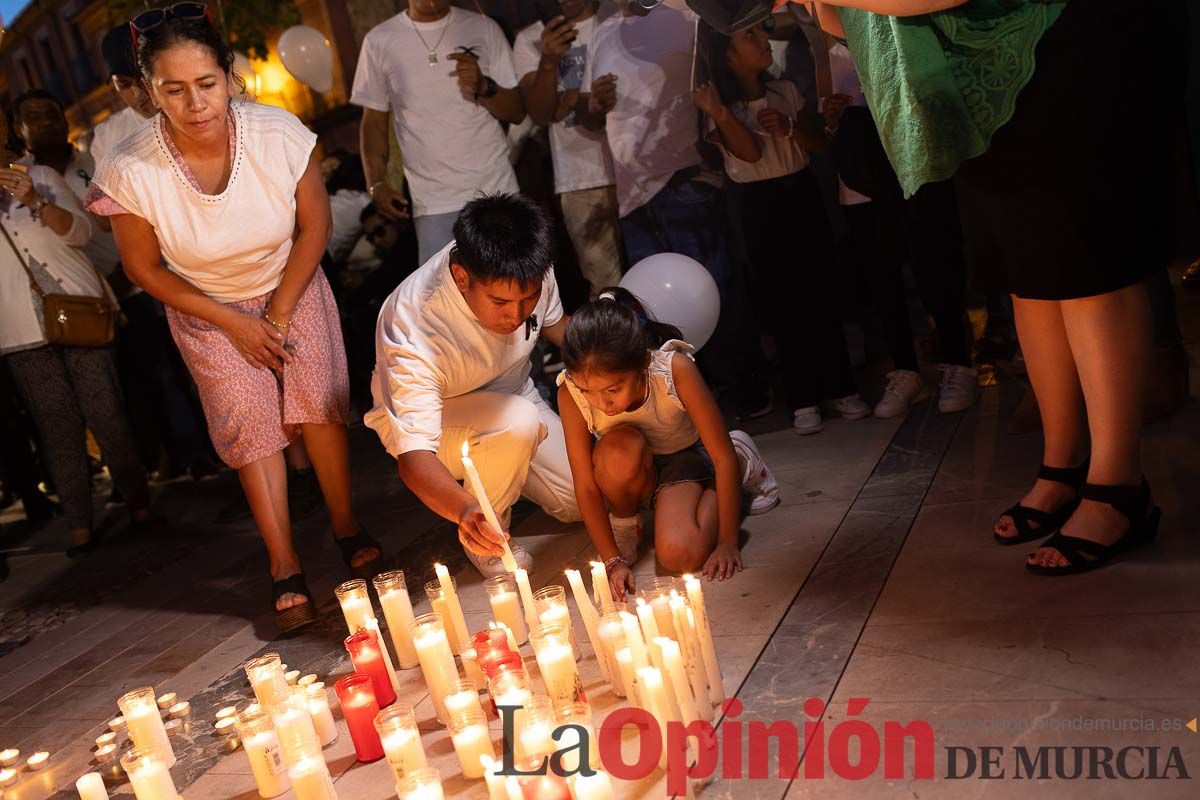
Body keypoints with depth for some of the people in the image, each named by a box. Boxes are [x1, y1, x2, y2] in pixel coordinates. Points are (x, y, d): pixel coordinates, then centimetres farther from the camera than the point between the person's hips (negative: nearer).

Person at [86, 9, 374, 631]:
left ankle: (347, 526, 8)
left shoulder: (279, 134, -27)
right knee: (250, 423, -7)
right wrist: (235, 324, -12)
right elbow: (145, 270, -12)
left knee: (318, 399, -11)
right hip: (206, 306, -1)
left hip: (293, 283, 1)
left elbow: (314, 227, -10)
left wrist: (281, 313, -11)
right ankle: (285, 568, 0)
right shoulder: (130, 171, -28)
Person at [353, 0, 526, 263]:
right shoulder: (380, 40, 5)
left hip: (497, 191, 1)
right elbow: (374, 121, 9)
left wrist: (483, 87, -15)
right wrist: (376, 183, -3)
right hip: (433, 204, -1)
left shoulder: (484, 28, 5)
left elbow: (517, 111, 5)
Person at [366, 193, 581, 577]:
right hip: (421, 421, -5)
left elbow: (554, 324, 2)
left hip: (513, 393, 6)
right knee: (519, 421, -36)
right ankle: (483, 537, -10)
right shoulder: (415, 334, -41)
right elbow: (413, 457, -46)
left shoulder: (527, 272, -24)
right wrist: (465, 509, -65)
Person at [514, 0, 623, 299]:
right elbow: (540, 113, -7)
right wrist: (549, 61, -25)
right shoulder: (530, 40, 5)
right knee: (607, 288, 2)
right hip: (582, 182, 0)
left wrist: (574, 99, -7)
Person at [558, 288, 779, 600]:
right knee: (620, 448, -37)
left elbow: (723, 456, -26)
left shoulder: (676, 369, -35)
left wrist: (727, 543, -22)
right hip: (626, 471, 0)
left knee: (680, 556, -24)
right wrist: (613, 560, -23)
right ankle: (623, 521, -2)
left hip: (684, 457, 0)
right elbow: (585, 485, -21)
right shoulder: (570, 394, -30)